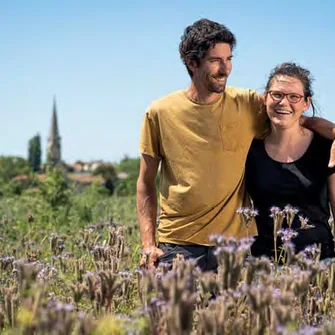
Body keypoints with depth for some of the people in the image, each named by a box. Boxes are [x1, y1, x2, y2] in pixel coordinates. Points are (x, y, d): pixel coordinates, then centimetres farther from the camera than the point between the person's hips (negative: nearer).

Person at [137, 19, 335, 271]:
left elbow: (304, 121, 7)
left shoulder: (248, 105, 1)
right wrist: (148, 244, -1)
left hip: (234, 241, 1)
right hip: (176, 246, -1)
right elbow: (146, 183, 6)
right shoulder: (160, 113, 1)